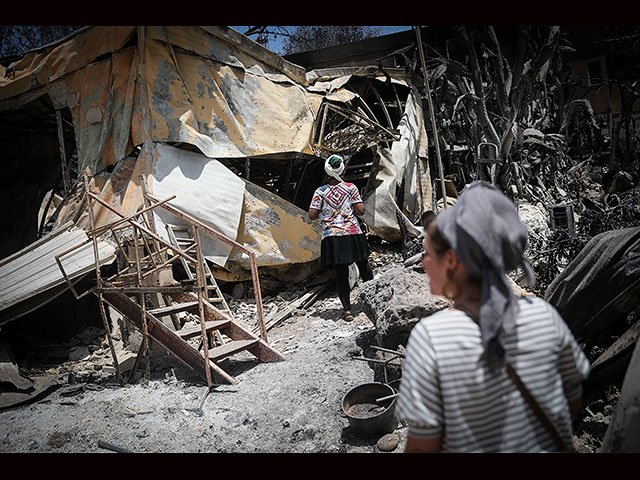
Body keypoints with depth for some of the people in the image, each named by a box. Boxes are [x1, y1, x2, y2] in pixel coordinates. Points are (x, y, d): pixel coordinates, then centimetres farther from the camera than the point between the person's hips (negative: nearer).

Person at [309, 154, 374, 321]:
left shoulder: (320, 192, -1)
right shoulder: (351, 188, -3)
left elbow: (312, 215, -4)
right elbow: (361, 210, -6)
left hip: (332, 237, 0)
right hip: (353, 234, 0)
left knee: (340, 273, 5)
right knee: (364, 265, 20)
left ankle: (347, 310, 5)